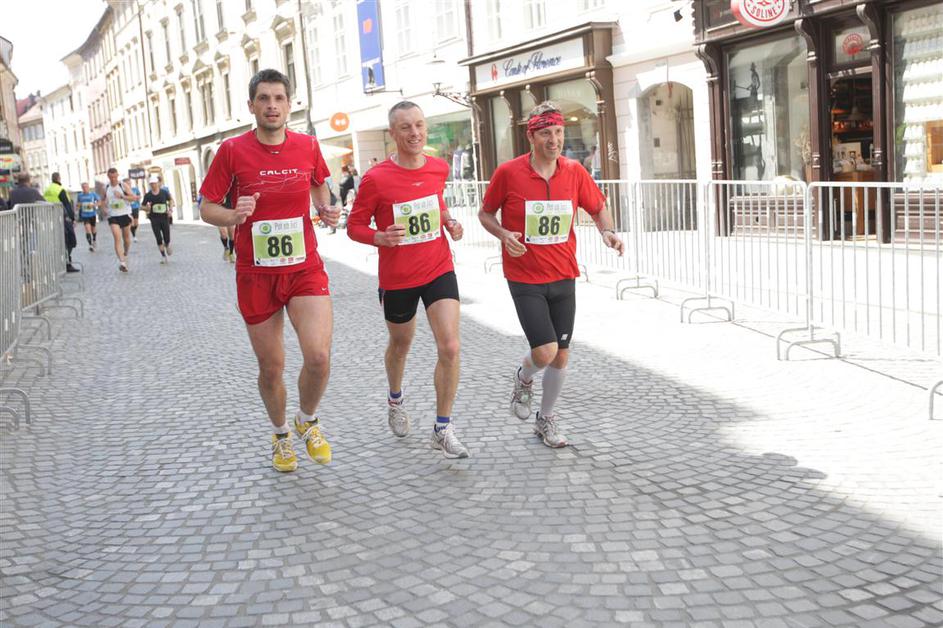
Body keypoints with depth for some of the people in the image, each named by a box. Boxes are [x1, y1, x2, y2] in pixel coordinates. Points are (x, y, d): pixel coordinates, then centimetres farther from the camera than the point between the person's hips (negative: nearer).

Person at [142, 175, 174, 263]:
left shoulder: (164, 193, -2)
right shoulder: (148, 196, -2)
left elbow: (170, 200, 17)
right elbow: (145, 209, 3)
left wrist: (170, 208, 3)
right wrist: (147, 207, -19)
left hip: (165, 217, 0)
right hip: (154, 219, 0)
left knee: (167, 239, 1)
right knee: (159, 239, -5)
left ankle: (167, 247, 36)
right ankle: (163, 256, 7)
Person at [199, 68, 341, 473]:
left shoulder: (307, 146, 0)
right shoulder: (233, 150, -7)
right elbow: (207, 208, -1)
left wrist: (325, 209, 1)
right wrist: (233, 217, -22)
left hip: (305, 269, 1)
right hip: (256, 276, -1)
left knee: (319, 356, -17)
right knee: (271, 367, 9)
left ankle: (307, 421, 14)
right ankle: (280, 435, 37)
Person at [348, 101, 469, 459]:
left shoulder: (439, 168, -2)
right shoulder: (376, 179, -16)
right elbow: (354, 226, -7)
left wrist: (448, 222, 0)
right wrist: (380, 237, -27)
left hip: (439, 271, 2)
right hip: (397, 278, -2)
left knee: (450, 348, -11)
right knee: (401, 345, 20)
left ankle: (443, 430, 2)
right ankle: (395, 401, 51)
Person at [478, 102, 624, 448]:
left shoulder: (574, 171, -1)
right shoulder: (508, 172, -10)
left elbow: (598, 208, 12)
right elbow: (485, 213, 3)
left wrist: (607, 231, -9)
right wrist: (503, 235, -17)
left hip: (564, 277, 4)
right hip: (525, 279, -4)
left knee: (561, 356, 10)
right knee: (545, 352, -16)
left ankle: (546, 419, 32)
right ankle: (523, 379, 22)